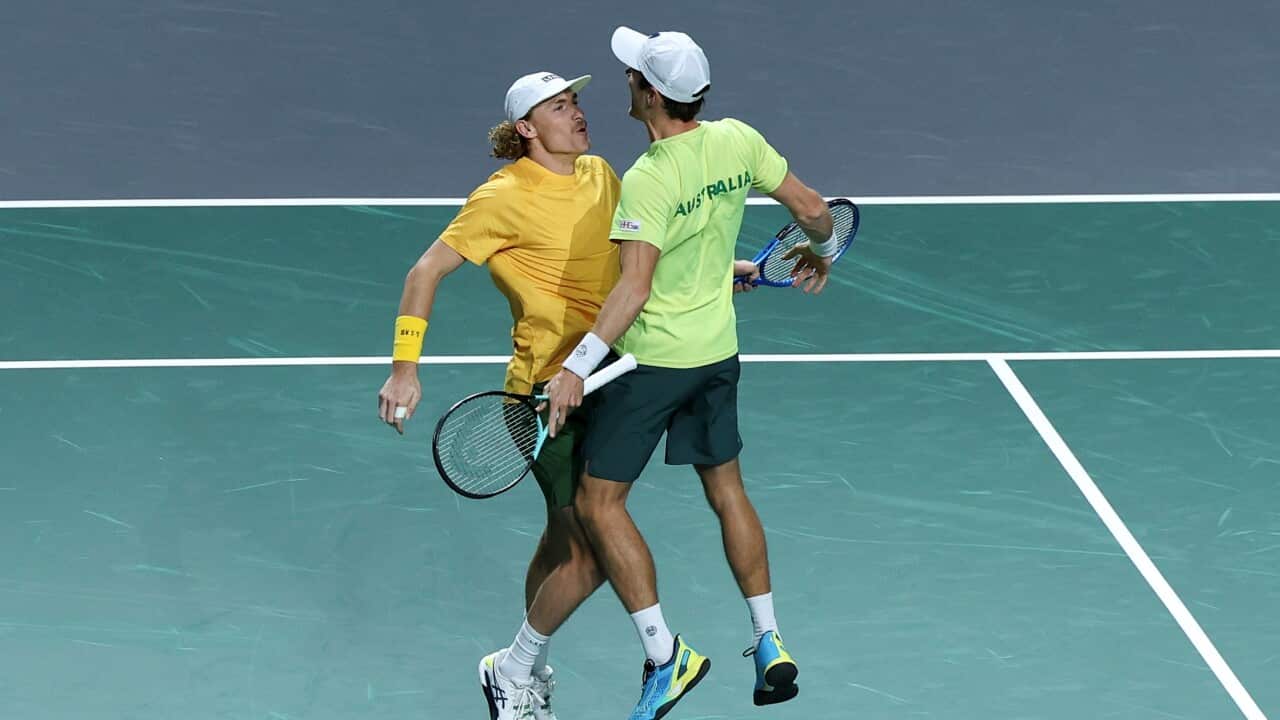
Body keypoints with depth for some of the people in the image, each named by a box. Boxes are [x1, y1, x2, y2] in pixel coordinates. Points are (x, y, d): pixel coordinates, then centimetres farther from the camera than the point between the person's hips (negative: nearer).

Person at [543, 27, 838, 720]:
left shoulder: (646, 180, -23)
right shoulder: (738, 140, -5)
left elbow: (635, 287, -31)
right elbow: (811, 208, 3)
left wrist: (578, 365, -32)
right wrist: (821, 253, 25)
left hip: (651, 360, -7)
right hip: (718, 351, 7)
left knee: (598, 503, 2)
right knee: (727, 491, 20)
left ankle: (665, 656, -1)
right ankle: (770, 647, 24)